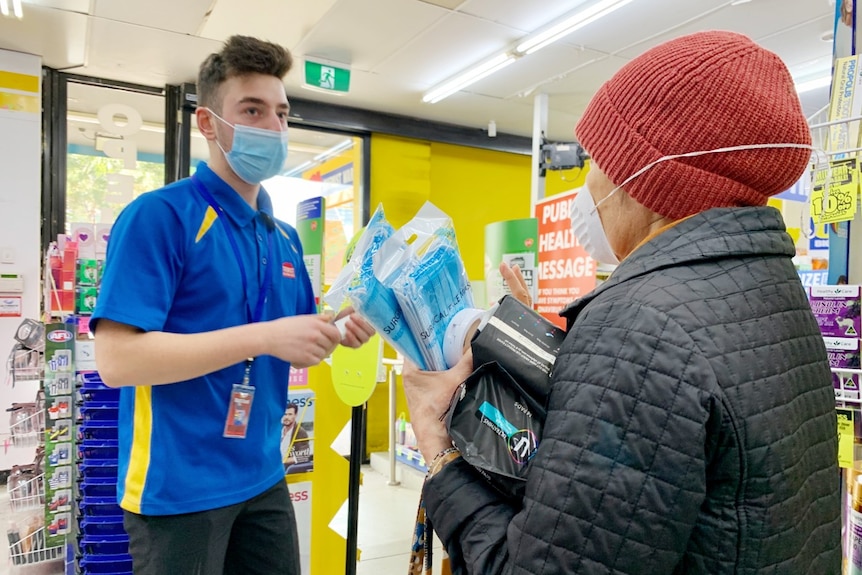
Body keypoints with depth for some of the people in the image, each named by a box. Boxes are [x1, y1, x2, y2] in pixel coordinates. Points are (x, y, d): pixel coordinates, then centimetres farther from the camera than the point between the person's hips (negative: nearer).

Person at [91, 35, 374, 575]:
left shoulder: (285, 237, 7)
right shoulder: (159, 215, -15)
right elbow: (117, 358, -22)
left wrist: (336, 330, -7)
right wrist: (262, 335, -28)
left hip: (262, 477, 7)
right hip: (179, 487, -7)